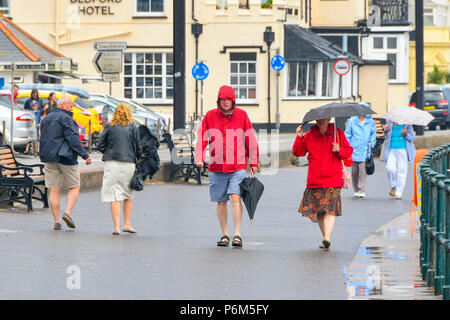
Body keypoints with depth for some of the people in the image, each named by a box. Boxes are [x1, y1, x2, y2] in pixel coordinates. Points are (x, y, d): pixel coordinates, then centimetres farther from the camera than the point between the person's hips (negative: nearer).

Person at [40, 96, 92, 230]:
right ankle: (68, 212, -14)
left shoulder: (46, 119, 15)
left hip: (49, 159, 6)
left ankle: (56, 221, 0)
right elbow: (73, 138, -16)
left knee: (54, 190, 4)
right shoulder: (65, 118, -9)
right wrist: (85, 155, -14)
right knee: (74, 187, 5)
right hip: (65, 158, -6)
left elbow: (43, 139, 21)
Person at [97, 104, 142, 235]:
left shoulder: (109, 126, 3)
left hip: (112, 164, 0)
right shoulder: (133, 128, 2)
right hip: (129, 164, 1)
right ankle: (127, 224, 13)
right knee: (128, 195, 16)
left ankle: (117, 226, -8)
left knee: (114, 196, 0)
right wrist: (137, 159, 20)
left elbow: (100, 145, 3)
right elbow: (138, 148, 3)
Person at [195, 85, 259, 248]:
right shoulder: (210, 116, 3)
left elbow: (250, 140, 8)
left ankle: (237, 235, -16)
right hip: (216, 168, 2)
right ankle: (225, 235, 20)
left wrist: (253, 163, 9)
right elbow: (202, 138, 4)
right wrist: (199, 159, -10)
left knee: (235, 198, -16)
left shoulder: (241, 115, 2)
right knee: (221, 202, 8)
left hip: (237, 167, -2)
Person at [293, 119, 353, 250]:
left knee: (329, 209, -15)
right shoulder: (309, 136, 10)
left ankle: (327, 238, -23)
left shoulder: (337, 133, 6)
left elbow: (348, 150, 9)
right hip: (314, 180, 3)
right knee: (318, 211, 5)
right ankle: (325, 237, 16)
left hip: (332, 179, -3)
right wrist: (299, 138, -5)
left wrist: (339, 150, -12)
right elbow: (297, 152, 9)